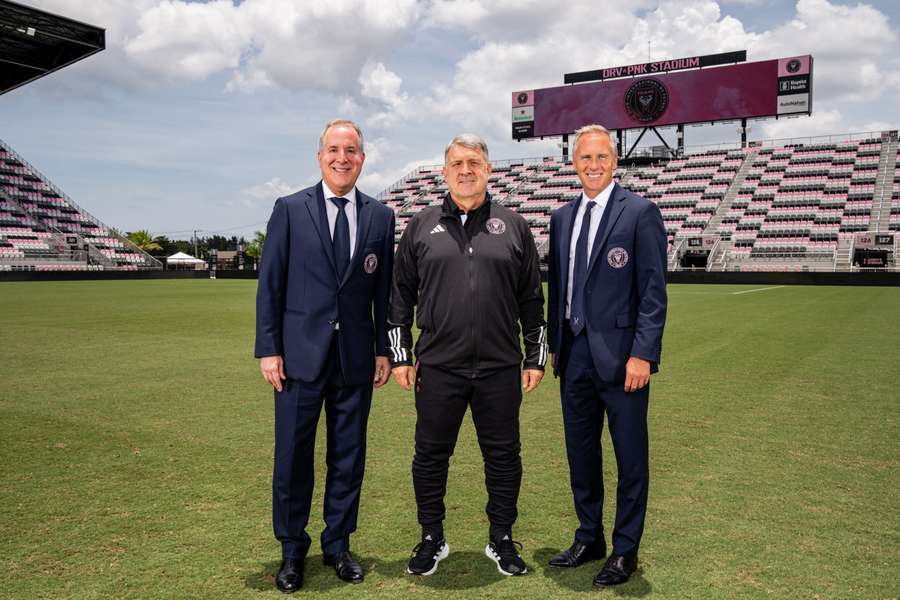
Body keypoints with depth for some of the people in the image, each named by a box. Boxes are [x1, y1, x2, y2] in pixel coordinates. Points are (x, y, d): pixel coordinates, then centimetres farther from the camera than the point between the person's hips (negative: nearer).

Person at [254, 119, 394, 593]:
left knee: (348, 457, 11)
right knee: (293, 457, 7)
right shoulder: (289, 210, 1)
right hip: (301, 355, -1)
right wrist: (268, 349, -5)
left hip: (356, 358, 2)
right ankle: (292, 551, 26)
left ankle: (338, 545, 29)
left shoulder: (380, 216, 6)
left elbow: (384, 291, 7)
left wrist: (384, 350, 4)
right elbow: (269, 285, 0)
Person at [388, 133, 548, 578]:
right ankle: (432, 540, 28)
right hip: (437, 367, 0)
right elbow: (401, 295, 8)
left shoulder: (513, 227, 6)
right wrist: (400, 356, 4)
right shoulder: (421, 226, 6)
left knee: (503, 457, 9)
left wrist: (535, 357, 7)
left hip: (500, 369, 0)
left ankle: (502, 541, 28)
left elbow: (532, 299, 9)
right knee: (430, 456, 9)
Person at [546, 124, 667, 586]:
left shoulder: (640, 213, -7)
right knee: (580, 453, 16)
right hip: (574, 354, 6)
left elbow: (653, 292, -11)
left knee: (630, 458, 7)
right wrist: (553, 345, 12)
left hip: (620, 354, -6)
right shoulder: (562, 217, 11)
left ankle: (625, 550, 23)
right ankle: (588, 538, 33)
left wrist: (643, 354, -17)